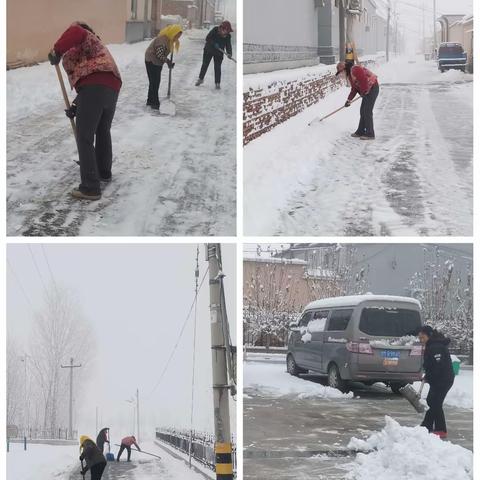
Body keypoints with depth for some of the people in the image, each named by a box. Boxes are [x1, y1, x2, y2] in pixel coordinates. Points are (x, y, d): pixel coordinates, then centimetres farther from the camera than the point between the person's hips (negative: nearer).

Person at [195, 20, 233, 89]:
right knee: (205, 65, 8)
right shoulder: (215, 30, -17)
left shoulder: (228, 36, -9)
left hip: (219, 53, 1)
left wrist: (229, 53, -28)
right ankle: (200, 79, 26)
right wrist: (214, 44, -31)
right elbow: (207, 38, -18)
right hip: (209, 50, -1)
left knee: (217, 67, -4)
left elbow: (228, 45, -10)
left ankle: (217, 83, 3)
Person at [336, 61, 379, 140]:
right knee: (363, 111, 15)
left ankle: (370, 134, -5)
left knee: (367, 111, -9)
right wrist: (349, 100, 13)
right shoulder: (349, 75, 15)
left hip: (372, 88, -10)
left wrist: (364, 91, -15)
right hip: (368, 90, 10)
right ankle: (361, 132, 24)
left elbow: (364, 80, -26)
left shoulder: (355, 69, -17)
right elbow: (354, 88, 19)